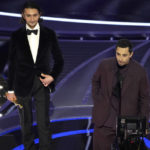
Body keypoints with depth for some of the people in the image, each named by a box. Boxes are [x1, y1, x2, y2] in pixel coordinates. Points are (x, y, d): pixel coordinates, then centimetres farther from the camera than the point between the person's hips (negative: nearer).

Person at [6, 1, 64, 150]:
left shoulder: (49, 34, 0)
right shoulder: (16, 36, 0)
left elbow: (59, 60, 9)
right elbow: (12, 64, 3)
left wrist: (53, 76, -8)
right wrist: (10, 89, 2)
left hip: (42, 83, 0)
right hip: (22, 84, 1)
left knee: (44, 123, -2)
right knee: (26, 122, 11)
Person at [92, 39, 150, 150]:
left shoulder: (139, 71, -10)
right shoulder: (105, 65, -5)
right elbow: (96, 81, 15)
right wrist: (97, 101, 7)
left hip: (127, 119, -1)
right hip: (105, 119, 1)